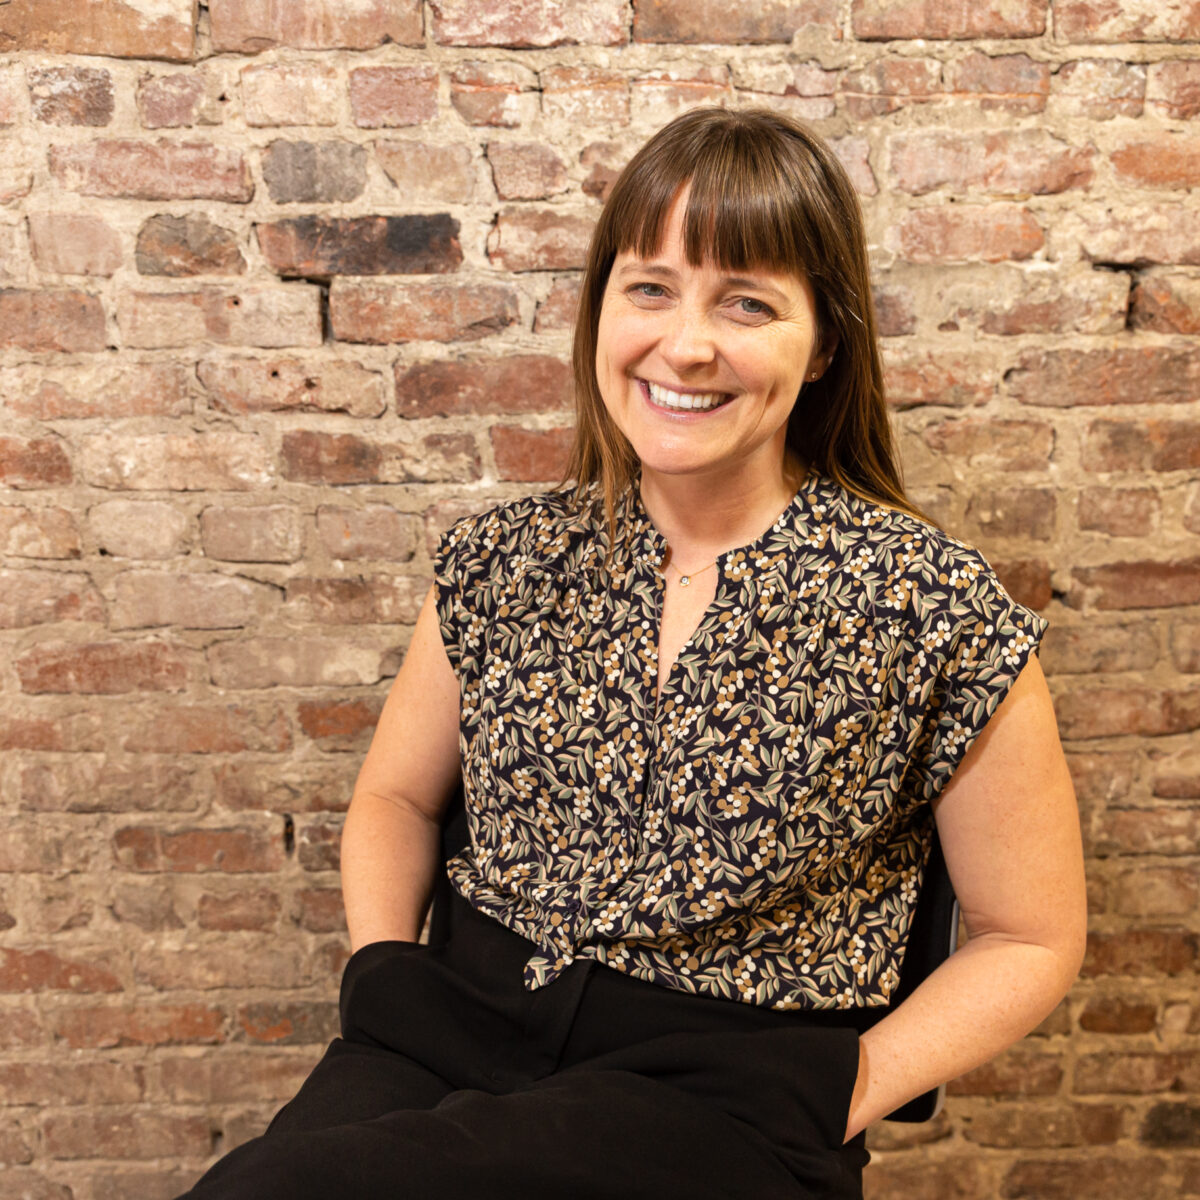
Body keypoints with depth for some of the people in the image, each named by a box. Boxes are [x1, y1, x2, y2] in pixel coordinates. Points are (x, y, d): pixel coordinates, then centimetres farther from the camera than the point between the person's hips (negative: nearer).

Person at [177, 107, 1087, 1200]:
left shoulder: (933, 607, -7)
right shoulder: (504, 560, 3)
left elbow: (1033, 940, 2)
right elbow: (395, 796, 17)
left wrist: (833, 1104, -9)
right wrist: (386, 976, 0)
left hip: (730, 1087, -3)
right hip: (459, 1023, 4)